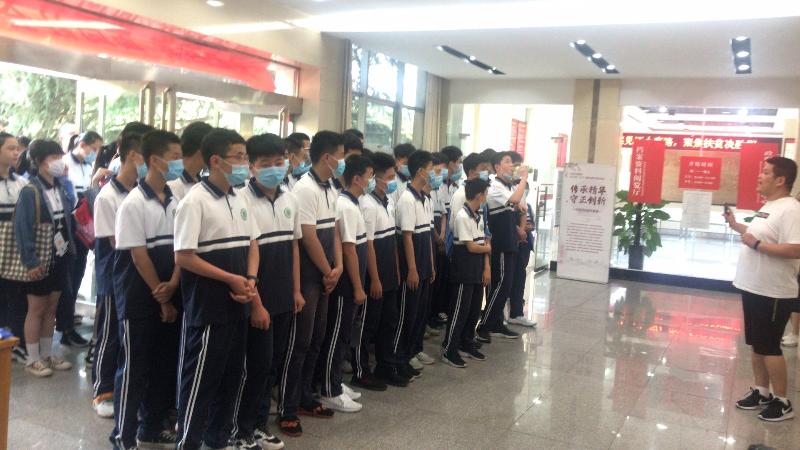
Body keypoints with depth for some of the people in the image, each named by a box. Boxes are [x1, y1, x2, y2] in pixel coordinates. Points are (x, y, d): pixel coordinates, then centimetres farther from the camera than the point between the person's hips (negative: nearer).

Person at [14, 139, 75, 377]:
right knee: (36, 309, 4)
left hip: (59, 257, 6)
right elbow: (22, 229, -17)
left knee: (51, 307, 14)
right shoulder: (30, 191, -14)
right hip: (40, 260, -6)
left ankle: (47, 354, 25)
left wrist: (70, 250, 6)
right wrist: (31, 262, -19)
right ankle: (32, 359, 16)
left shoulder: (59, 188, 7)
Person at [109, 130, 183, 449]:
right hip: (139, 300, -6)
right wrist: (161, 299, -11)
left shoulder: (175, 201, 6)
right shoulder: (133, 204, -13)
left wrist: (172, 287, -10)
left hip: (169, 298, 6)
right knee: (133, 369, 3)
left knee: (164, 366, 13)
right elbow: (139, 256, -14)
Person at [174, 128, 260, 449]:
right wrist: (231, 279, -15)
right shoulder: (195, 201, -13)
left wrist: (250, 281, -4)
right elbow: (183, 256, -17)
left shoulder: (239, 200, 9)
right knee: (199, 379, 2)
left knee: (231, 375, 16)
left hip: (237, 306, 8)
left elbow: (252, 245, 14)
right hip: (206, 309, -8)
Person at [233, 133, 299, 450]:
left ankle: (260, 424, 28)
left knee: (274, 362, 13)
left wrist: (296, 290, 12)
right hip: (257, 297, -6)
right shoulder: (242, 200, -12)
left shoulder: (290, 199, 8)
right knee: (258, 363, 0)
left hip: (283, 297, 6)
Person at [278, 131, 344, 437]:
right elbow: (309, 238, -18)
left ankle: (304, 399, 27)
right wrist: (328, 273, -8)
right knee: (299, 341, -2)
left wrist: (338, 267, 1)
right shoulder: (306, 189, -17)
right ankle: (286, 409, 9)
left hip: (325, 276, 9)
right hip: (307, 277, -9)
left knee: (316, 339, 15)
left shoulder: (330, 189, 10)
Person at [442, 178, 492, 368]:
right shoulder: (462, 217, -18)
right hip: (463, 273, -8)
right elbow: (471, 247, -18)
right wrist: (488, 248, 0)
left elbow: (483, 242, 8)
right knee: (459, 312, -1)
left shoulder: (479, 216, 8)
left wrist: (487, 268, 0)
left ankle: (466, 344, 30)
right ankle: (448, 351, 9)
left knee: (474, 310, 15)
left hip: (477, 271, 8)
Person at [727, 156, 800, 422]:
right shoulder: (769, 206, 11)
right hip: (754, 288, 10)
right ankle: (761, 392, 29)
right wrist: (736, 226, 16)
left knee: (769, 346, -1)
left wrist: (757, 244, -26)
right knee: (757, 345, 16)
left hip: (773, 293, -10)